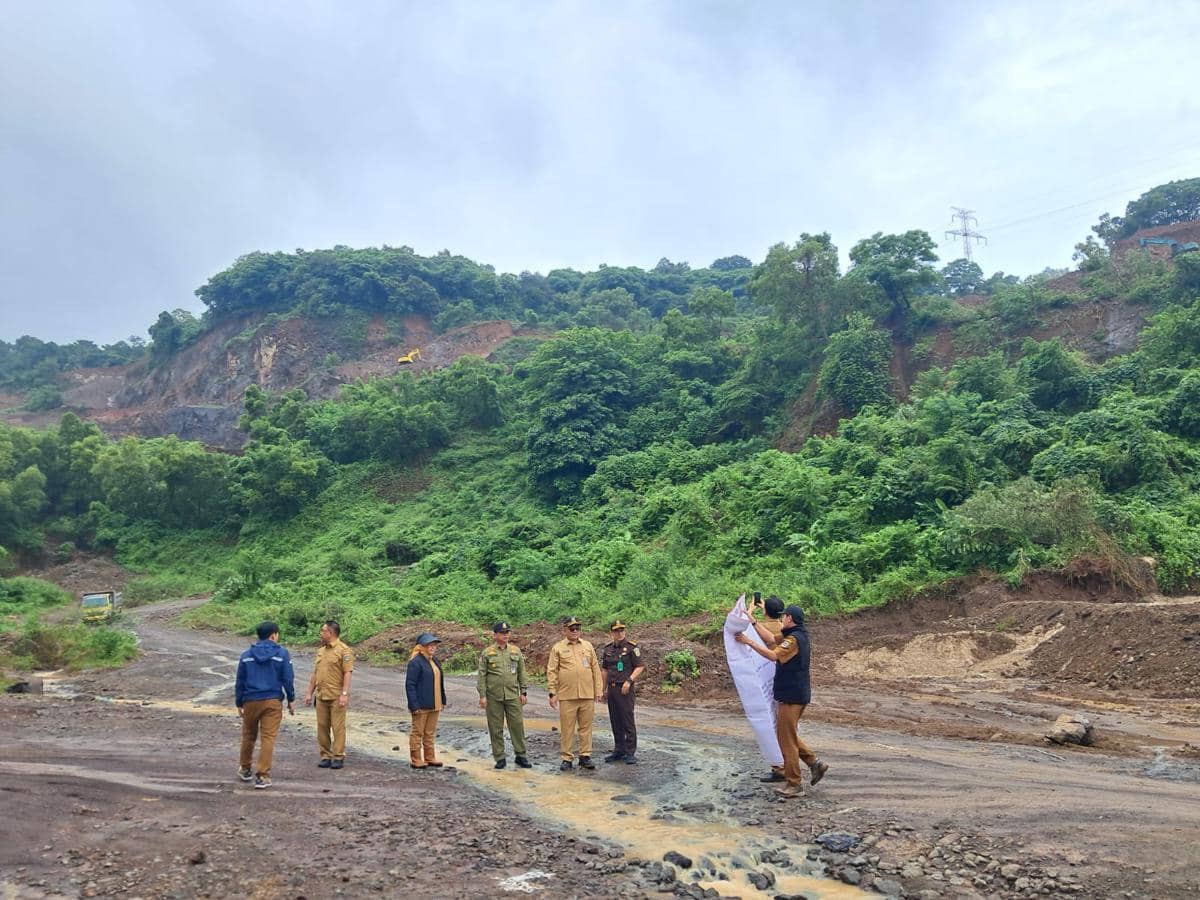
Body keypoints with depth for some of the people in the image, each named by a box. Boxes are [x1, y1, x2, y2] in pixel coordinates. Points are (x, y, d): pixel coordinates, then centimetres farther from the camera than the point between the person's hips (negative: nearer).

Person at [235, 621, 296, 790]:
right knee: (268, 739, -1)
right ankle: (262, 776, -4)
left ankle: (244, 769, 35)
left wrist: (239, 703, 16)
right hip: (273, 701, -3)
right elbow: (288, 679, -4)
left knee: (248, 736, 20)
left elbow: (239, 681, 8)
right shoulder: (282, 654, -4)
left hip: (251, 701, 3)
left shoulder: (246, 655, 5)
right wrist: (291, 700, 5)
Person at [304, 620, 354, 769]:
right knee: (322, 727, 8)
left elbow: (348, 673, -13)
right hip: (321, 695, 7)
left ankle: (339, 757, 4)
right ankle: (326, 756, 16)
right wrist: (310, 692, 15)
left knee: (338, 727, -3)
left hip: (337, 697, -7)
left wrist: (344, 694, -20)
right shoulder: (321, 650, 16)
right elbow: (315, 673, 20)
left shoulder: (344, 650, -7)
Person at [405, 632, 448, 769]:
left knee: (430, 732, 15)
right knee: (417, 732, 3)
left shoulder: (434, 661, 13)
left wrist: (443, 701, 15)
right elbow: (410, 685, -16)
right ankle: (416, 760, 12)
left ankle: (430, 757, 23)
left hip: (434, 705, 8)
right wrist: (414, 705, -19)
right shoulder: (415, 663, -13)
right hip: (421, 706, -8)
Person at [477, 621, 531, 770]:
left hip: (513, 696, 2)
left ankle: (521, 755, 12)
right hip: (494, 697, -2)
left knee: (517, 725, 1)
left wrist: (523, 692, 5)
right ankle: (500, 758, 14)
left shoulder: (516, 651, 7)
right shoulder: (487, 653, -1)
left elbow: (521, 673, 9)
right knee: (496, 728, 4)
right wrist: (482, 696, -7)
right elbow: (482, 675, -2)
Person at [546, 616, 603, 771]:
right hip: (566, 696, -2)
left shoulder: (588, 646, 9)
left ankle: (585, 756, 18)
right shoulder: (558, 648, 1)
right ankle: (567, 758, 12)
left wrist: (598, 690, 6)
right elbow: (551, 672, 0)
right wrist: (552, 693, -5)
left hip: (587, 695, 2)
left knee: (586, 727, 8)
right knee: (566, 729, 3)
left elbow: (596, 669, 10)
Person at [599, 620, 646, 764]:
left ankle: (631, 752, 3)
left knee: (628, 721, -5)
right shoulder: (607, 648, 11)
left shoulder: (632, 647, -6)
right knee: (615, 722, 10)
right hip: (611, 689, 6)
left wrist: (629, 680, -18)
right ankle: (619, 750, 20)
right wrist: (603, 690, 16)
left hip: (625, 689, -6)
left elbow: (640, 667, -8)